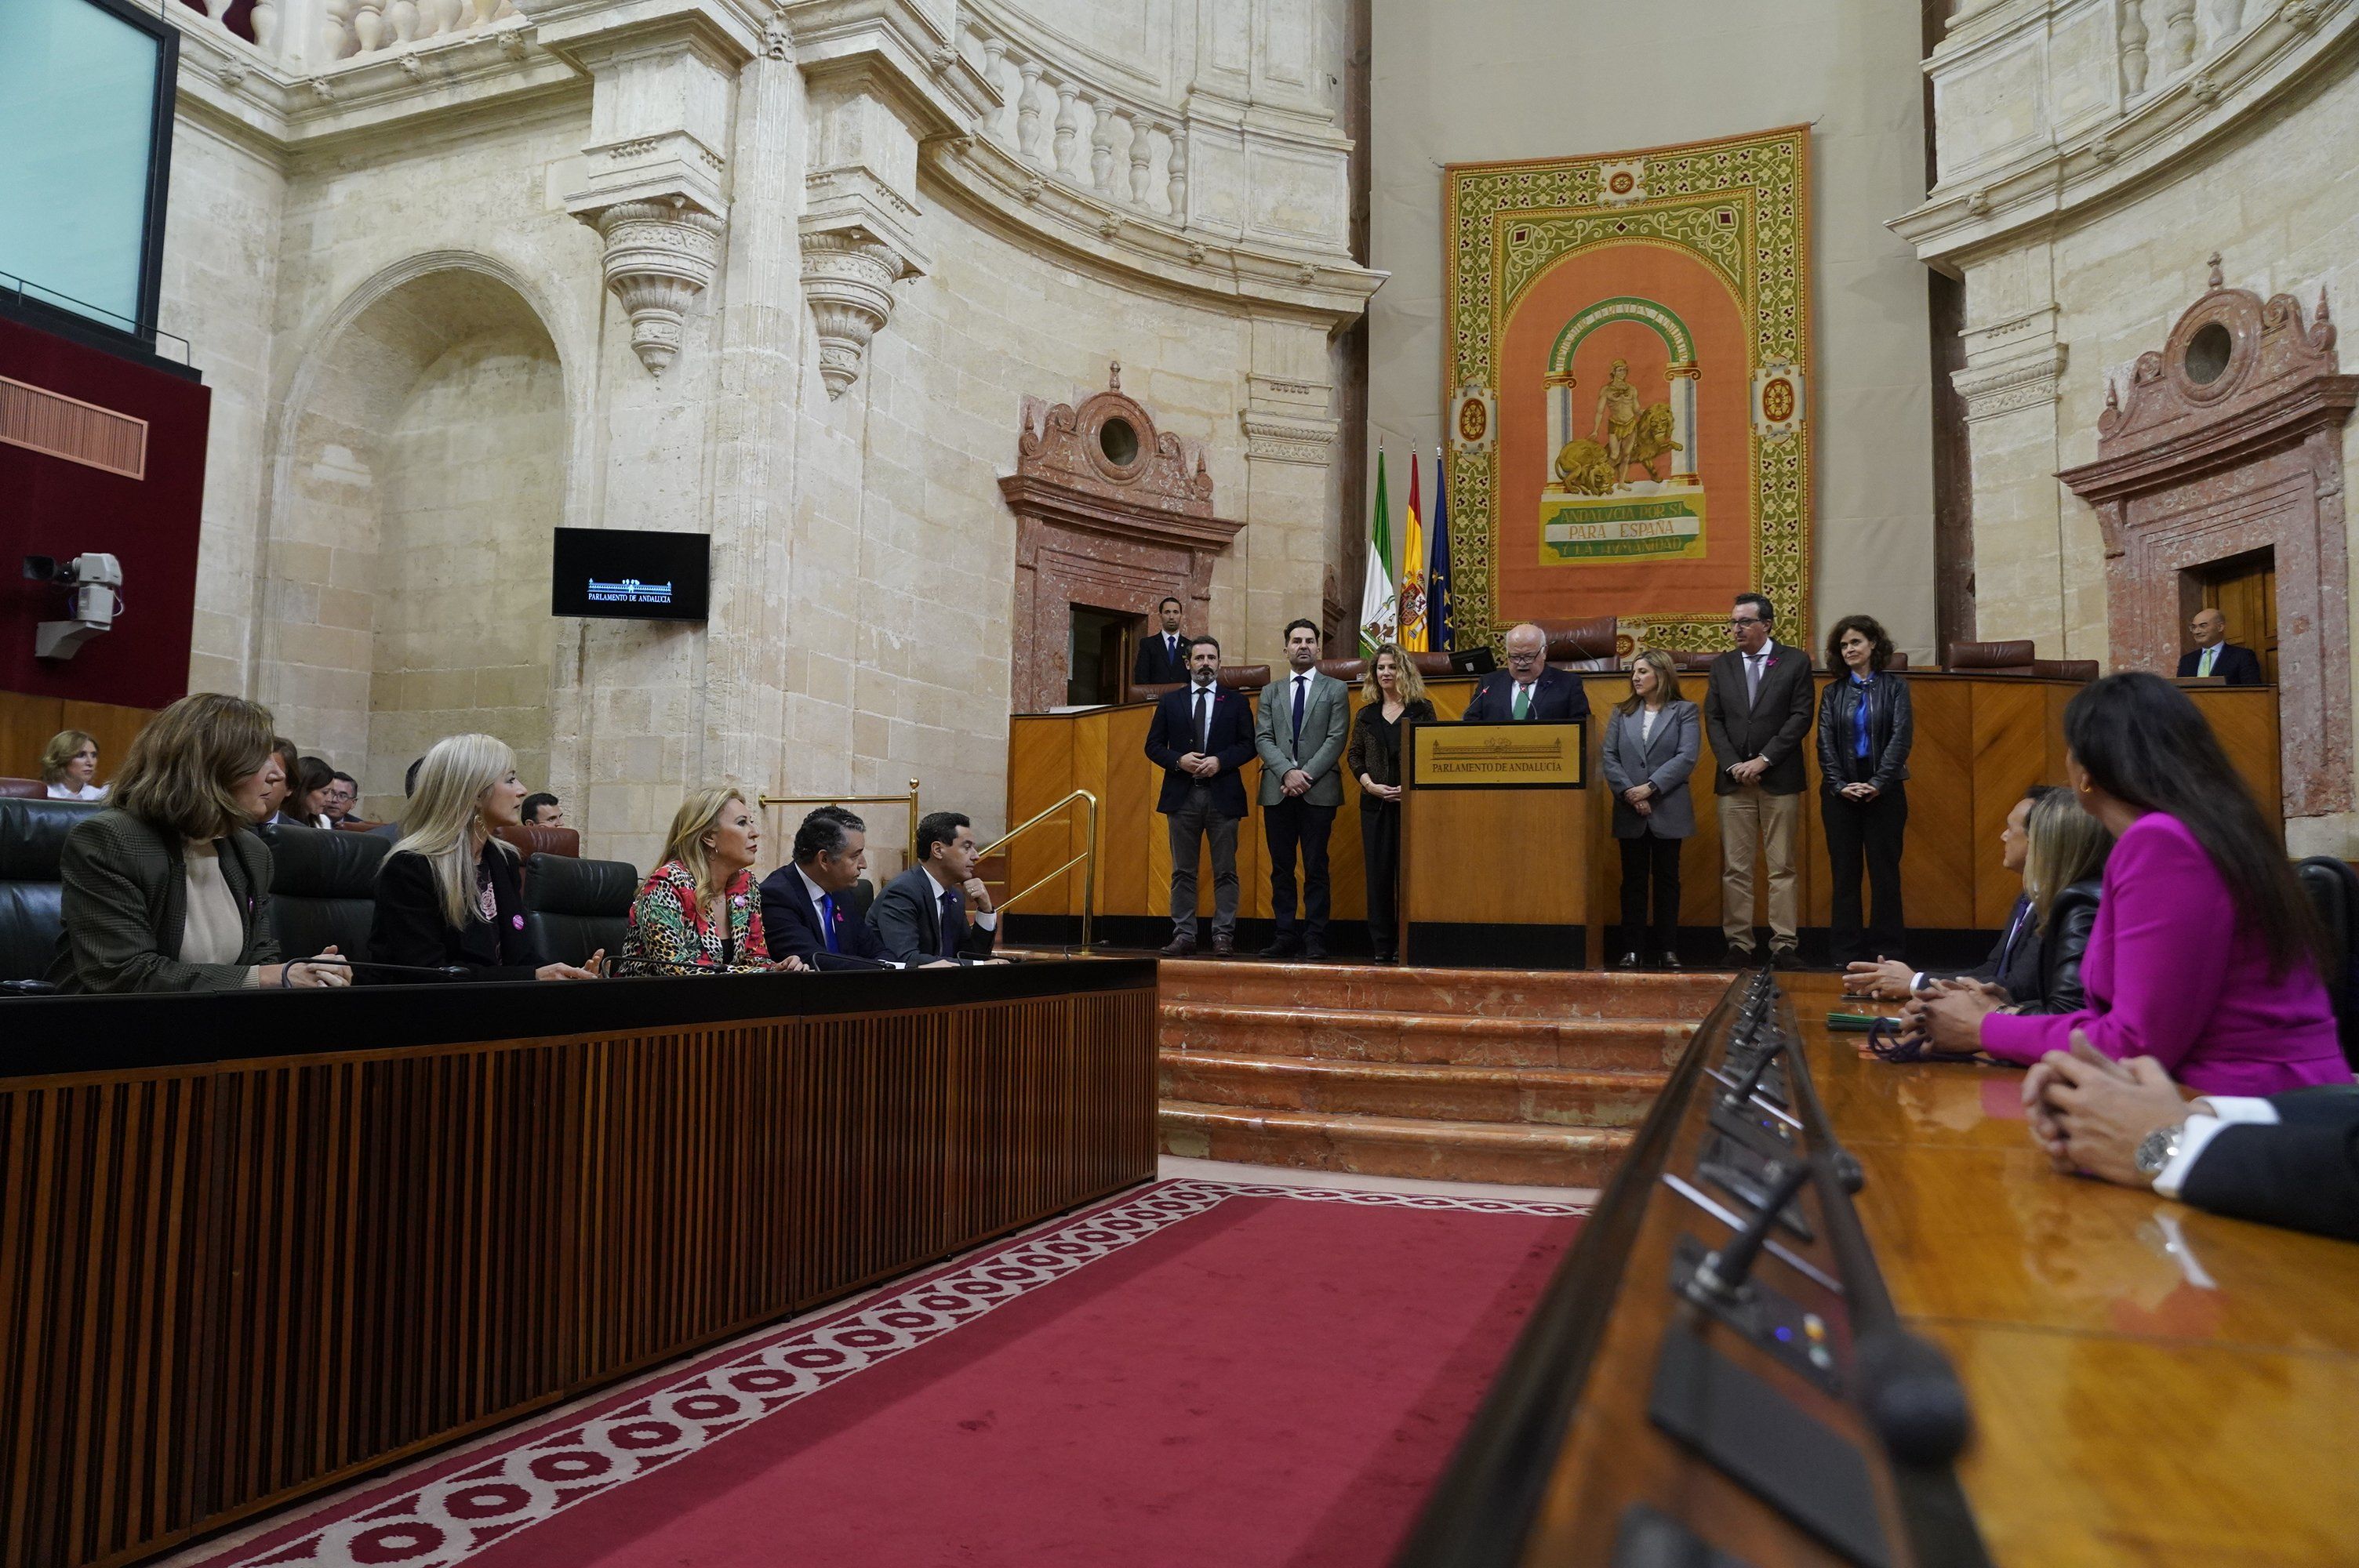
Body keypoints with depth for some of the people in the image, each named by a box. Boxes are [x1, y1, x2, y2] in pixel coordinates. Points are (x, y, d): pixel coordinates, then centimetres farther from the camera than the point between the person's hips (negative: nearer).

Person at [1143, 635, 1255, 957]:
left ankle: (1223, 935, 5)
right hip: (1182, 796, 1)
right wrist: (1178, 760, -10)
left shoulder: (1236, 702, 8)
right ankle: (1183, 935, 8)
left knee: (1225, 871, 0)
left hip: (1223, 795, -1)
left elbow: (1248, 745, 2)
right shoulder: (1170, 702, 10)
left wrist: (1220, 761, -13)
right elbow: (1153, 745, 7)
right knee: (1183, 871, 4)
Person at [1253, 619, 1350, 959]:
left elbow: (1336, 739, -2)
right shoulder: (1271, 693, 16)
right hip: (1277, 791, 3)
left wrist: (1307, 775, -12)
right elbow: (1263, 739, 5)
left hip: (1319, 791, -3)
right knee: (1281, 868, 4)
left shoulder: (1336, 690, 8)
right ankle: (1285, 936, 9)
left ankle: (1315, 939, 1)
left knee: (1316, 868, -3)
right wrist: (1287, 772, -11)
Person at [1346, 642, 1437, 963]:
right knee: (1378, 872, 2)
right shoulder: (1366, 714, 11)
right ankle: (1382, 945, 8)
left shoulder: (1422, 710, 3)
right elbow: (1353, 755, 10)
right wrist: (1370, 785, -6)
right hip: (1375, 804, 3)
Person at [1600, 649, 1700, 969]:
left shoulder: (1684, 711, 2)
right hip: (1630, 813, 2)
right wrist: (1628, 792, -11)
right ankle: (1632, 949, 9)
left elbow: (1687, 757, -9)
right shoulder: (1621, 712, 11)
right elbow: (1609, 757, 3)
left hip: (1668, 811, -2)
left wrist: (1651, 787, -16)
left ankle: (1667, 948, 11)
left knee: (1667, 880, 5)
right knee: (1633, 882, 5)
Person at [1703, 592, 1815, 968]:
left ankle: (1783, 944, 3)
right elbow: (1713, 720, 8)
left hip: (1779, 778, -2)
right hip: (1734, 780, 2)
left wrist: (1764, 760, -11)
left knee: (1782, 866, 0)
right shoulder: (1721, 665, 12)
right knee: (1735, 868, 1)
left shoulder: (1795, 661, 3)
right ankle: (1739, 944, 5)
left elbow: (1801, 717, -3)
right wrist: (1733, 765, -6)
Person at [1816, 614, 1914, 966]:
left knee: (1885, 872, 1)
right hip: (1840, 793, 2)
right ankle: (1846, 953, 8)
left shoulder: (1894, 687, 3)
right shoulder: (1833, 692, 9)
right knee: (1845, 873, 3)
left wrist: (1878, 783, -15)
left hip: (1884, 792, -2)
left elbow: (1901, 737, -5)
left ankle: (1885, 951, 8)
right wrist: (1839, 785, -9)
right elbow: (1825, 743, 3)